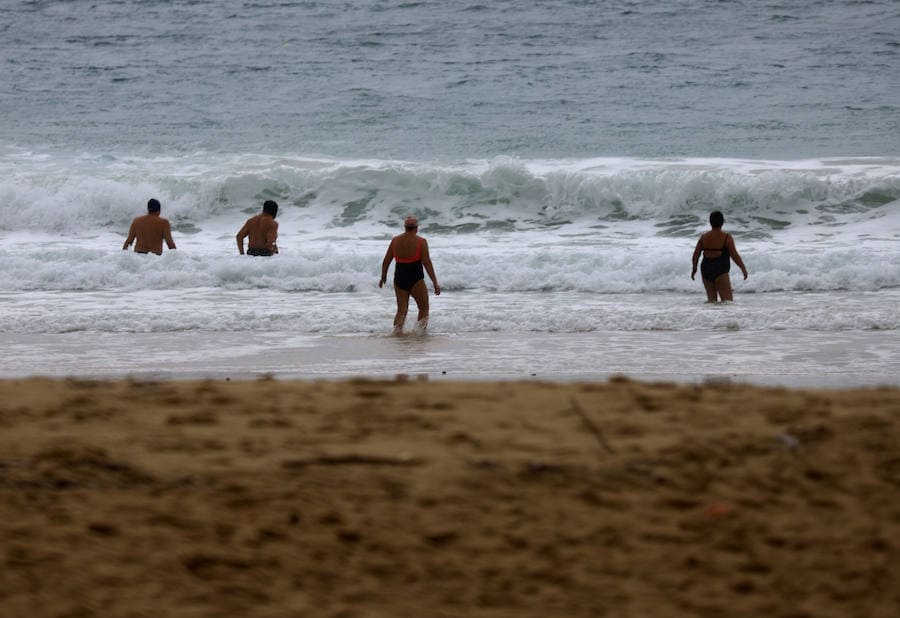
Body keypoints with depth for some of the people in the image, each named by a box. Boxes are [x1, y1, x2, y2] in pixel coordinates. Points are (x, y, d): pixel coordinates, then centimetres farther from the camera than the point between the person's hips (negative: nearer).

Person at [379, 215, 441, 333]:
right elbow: (427, 263, -14)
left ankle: (397, 333, 0)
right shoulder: (421, 241, -9)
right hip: (416, 280, -4)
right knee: (424, 309, 12)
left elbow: (386, 261, 9)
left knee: (401, 310, 14)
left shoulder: (395, 240, 3)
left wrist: (383, 277, 24)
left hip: (399, 279, 4)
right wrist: (435, 283, -12)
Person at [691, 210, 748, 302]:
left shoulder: (704, 237, 6)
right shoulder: (726, 238, -7)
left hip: (706, 271, 5)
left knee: (711, 299, 15)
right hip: (720, 273, -5)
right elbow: (735, 256, -9)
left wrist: (694, 269, 25)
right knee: (728, 301, -9)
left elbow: (696, 254, 10)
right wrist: (743, 269, 3)